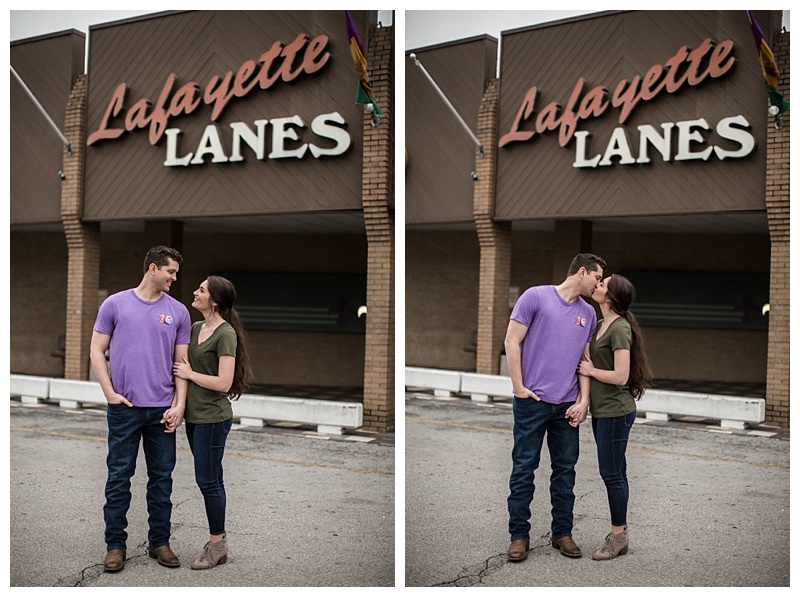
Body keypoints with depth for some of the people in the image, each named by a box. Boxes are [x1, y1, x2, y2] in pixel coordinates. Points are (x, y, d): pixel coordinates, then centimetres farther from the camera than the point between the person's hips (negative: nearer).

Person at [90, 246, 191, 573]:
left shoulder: (178, 312, 6)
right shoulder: (115, 304, 2)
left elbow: (183, 362, 6)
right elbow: (97, 351, 3)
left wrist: (179, 405, -4)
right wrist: (110, 393, -6)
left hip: (163, 410, 2)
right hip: (124, 408, -2)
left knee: (161, 477, 8)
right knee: (119, 477, 4)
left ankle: (159, 541, 20)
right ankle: (115, 544, 14)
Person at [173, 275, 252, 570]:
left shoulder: (225, 334, -15)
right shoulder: (195, 328, 10)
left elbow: (224, 382, -21)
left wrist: (190, 374, -12)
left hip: (212, 418, -9)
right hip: (194, 415, 9)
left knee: (207, 480, -2)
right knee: (210, 479, 13)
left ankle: (217, 544, 10)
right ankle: (218, 541, 22)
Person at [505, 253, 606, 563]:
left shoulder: (588, 313, 12)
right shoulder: (536, 296, -4)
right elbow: (512, 342, -5)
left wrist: (583, 401, 3)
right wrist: (518, 387, -9)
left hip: (568, 406, 5)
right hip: (532, 400, -5)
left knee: (565, 469, 10)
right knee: (524, 468, 2)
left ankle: (562, 532, 22)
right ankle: (519, 534, 12)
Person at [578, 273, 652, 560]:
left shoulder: (620, 328, -18)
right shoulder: (601, 324, 11)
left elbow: (620, 376, -23)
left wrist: (591, 370, -11)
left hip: (615, 412, -10)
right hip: (603, 410, 10)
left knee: (612, 473, -2)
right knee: (615, 472, 14)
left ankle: (618, 536, 10)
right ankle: (620, 534, 22)